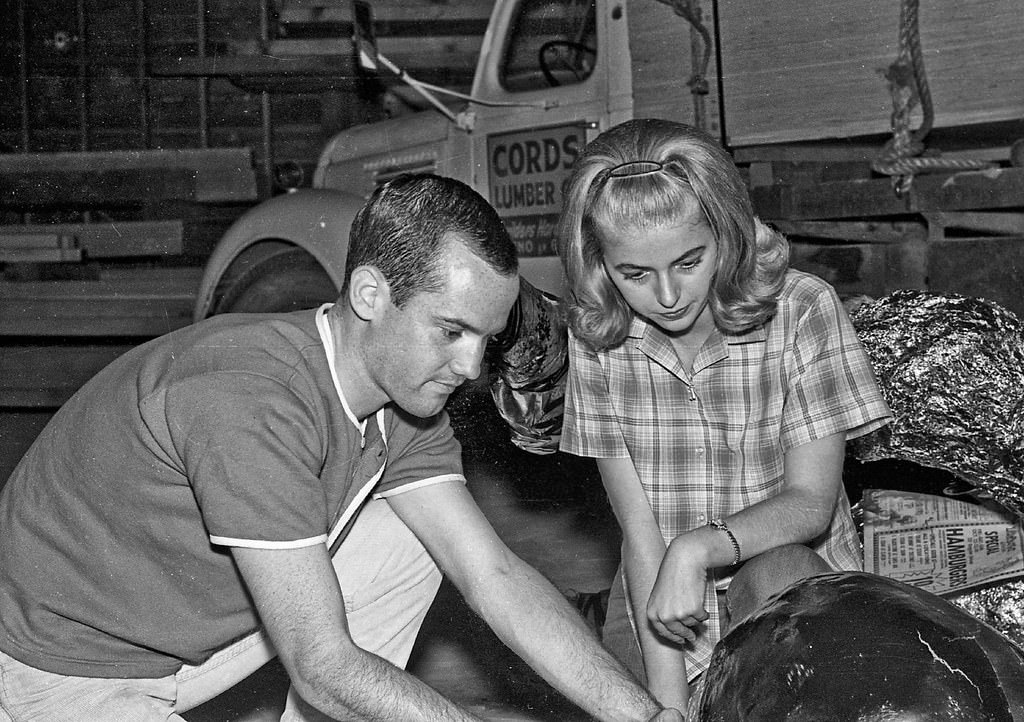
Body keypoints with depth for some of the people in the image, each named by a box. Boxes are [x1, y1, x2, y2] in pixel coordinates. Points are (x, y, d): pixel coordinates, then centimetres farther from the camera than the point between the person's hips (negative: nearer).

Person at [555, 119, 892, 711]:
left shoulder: (802, 312, -14)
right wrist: (668, 703, -18)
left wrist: (699, 549, -33)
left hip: (799, 580, -2)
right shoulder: (597, 335, -8)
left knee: (776, 576, -34)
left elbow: (810, 504, -14)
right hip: (654, 597, 2)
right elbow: (640, 532, -11)